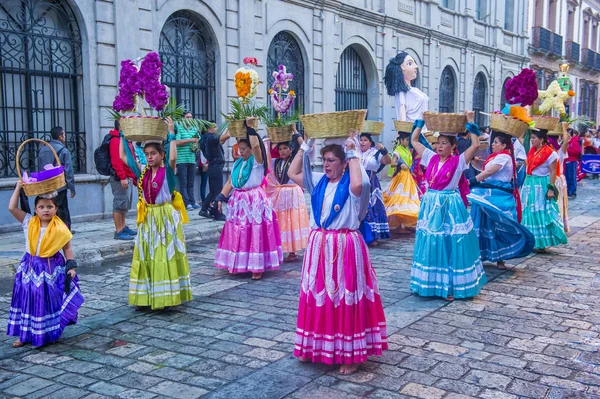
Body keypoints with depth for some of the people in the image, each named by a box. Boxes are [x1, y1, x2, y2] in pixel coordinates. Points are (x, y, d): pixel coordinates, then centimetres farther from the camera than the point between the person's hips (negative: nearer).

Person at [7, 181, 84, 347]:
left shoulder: (60, 228, -6)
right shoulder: (29, 223, -1)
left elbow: (67, 248, 0)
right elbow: (12, 208, -8)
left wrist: (71, 267, -7)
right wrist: (18, 187, -6)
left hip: (52, 270, -2)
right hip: (31, 269, 2)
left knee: (49, 302, 5)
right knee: (28, 301, 8)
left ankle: (49, 334, 19)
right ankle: (25, 335, 19)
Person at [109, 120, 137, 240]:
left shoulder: (126, 140, 18)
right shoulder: (116, 141, -13)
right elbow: (116, 161, -21)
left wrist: (133, 176, 21)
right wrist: (122, 178, -25)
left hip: (128, 177, 10)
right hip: (120, 179, -10)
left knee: (125, 204, 16)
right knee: (120, 204, -7)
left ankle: (123, 227, 25)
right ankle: (119, 231, -3)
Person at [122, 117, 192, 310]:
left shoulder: (167, 170, -7)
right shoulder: (143, 171, 7)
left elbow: (173, 157, -28)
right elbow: (123, 157, 10)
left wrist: (171, 133, -24)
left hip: (165, 217, -5)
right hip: (147, 218, 5)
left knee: (166, 255, 0)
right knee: (146, 256, 7)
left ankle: (167, 296, 9)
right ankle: (146, 296, 14)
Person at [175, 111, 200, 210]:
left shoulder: (195, 129, 15)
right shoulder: (179, 128, -1)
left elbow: (197, 142, 22)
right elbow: (177, 142, -13)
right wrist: (191, 140, -9)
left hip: (192, 160, 5)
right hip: (181, 160, -5)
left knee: (191, 183, 7)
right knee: (183, 183, -3)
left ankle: (192, 202, 9)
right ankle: (187, 203, -3)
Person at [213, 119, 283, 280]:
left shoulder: (257, 161, -6)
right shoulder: (237, 163, 13)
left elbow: (256, 146, -26)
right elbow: (230, 182, 14)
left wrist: (250, 129, -16)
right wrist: (221, 197, 5)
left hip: (255, 201, -6)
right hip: (238, 202, 7)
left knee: (255, 234, -5)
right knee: (238, 235, 9)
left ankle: (258, 267, 0)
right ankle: (239, 264, 21)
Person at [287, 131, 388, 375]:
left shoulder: (349, 183, -8)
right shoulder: (318, 181, 10)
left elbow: (358, 184, -32)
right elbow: (292, 174, 12)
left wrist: (352, 154, -21)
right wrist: (305, 147, 8)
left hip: (345, 247, -6)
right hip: (319, 245, 6)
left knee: (345, 299, -1)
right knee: (318, 297, 13)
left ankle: (351, 355, 9)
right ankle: (316, 347, 28)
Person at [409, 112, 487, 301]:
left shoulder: (458, 161, -5)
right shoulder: (431, 158, 7)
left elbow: (475, 145, -18)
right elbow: (414, 141, 13)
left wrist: (471, 123, -13)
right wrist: (421, 121, 10)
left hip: (450, 206, -5)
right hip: (430, 205, 5)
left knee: (450, 246, 0)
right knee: (430, 245, 9)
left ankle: (452, 286, 8)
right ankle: (431, 283, 20)